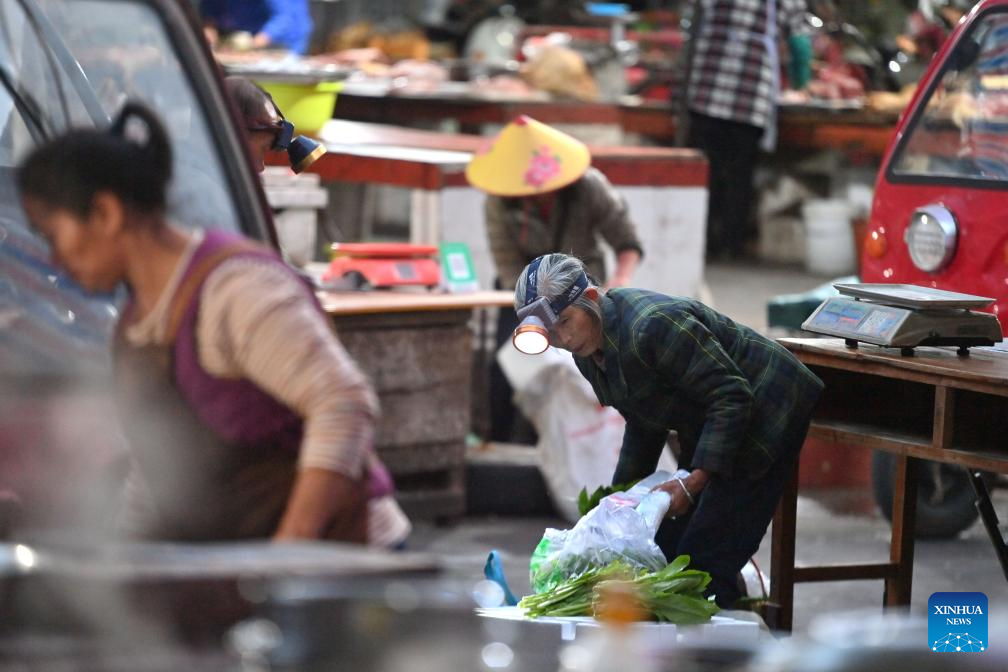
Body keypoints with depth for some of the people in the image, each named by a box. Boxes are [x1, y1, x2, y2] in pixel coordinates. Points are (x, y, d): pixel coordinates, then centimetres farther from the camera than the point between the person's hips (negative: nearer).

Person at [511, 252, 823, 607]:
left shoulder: (651, 325, -30)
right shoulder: (588, 352, 1)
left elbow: (732, 397, -28)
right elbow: (643, 425, 15)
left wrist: (693, 482, -31)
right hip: (707, 428, 10)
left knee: (704, 559, -16)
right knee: (668, 549, 5)